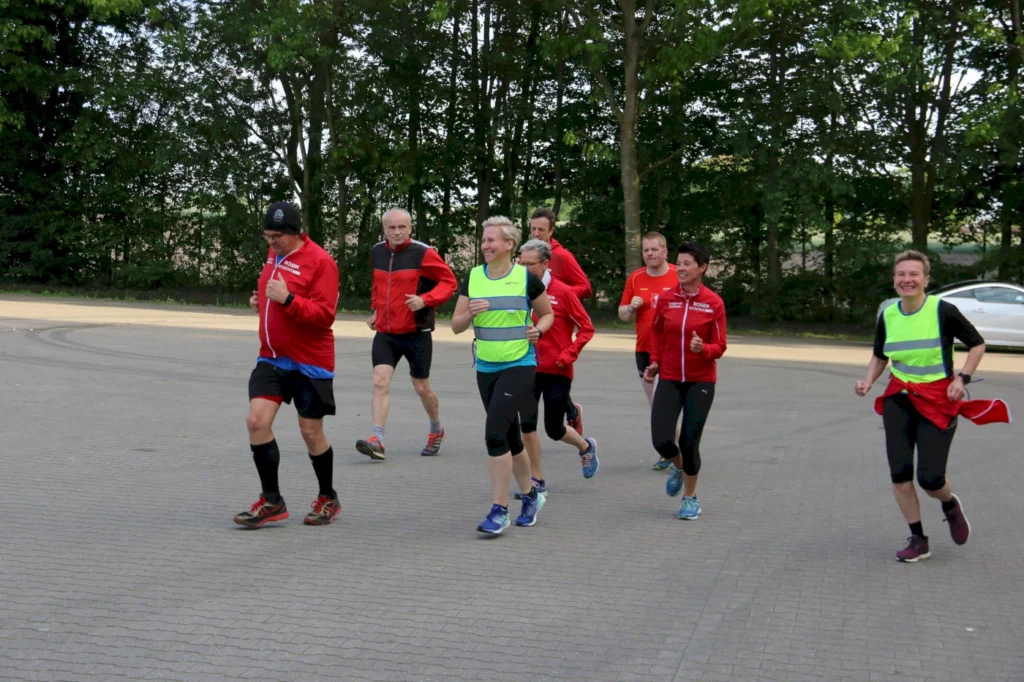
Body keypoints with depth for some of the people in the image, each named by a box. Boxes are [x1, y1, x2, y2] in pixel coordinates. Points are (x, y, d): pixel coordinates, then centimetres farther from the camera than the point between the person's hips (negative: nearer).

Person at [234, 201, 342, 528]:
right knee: (257, 421, -6)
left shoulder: (320, 261, -15)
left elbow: (325, 315, -20)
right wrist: (261, 300, 6)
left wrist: (287, 299, -30)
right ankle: (271, 501, 6)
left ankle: (328, 498, 26)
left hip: (309, 363, -6)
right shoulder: (274, 255, 9)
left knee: (311, 432, 4)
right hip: (271, 357, 6)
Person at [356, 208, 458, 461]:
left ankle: (436, 430, 36)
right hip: (385, 332, 4)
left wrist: (425, 299, -23)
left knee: (421, 388, 10)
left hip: (416, 332, -4)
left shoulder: (423, 253, -12)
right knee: (380, 382, -13)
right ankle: (377, 441, -15)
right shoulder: (377, 252, 5)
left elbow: (449, 281, -10)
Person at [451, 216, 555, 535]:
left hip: (519, 366, -5)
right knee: (510, 437, 14)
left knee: (495, 431, -17)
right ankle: (530, 495, 35)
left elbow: (548, 314, 8)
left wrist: (538, 329, -12)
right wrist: (470, 313, -15)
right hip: (486, 368, 5)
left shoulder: (527, 278, -6)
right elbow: (456, 326, 5)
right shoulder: (472, 278, 4)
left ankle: (499, 510, -8)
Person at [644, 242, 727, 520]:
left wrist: (703, 348, -25)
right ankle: (679, 467, 29)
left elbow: (719, 347, -5)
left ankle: (691, 498, 21)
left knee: (689, 442, -2)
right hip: (669, 379, 2)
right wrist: (655, 362, 7)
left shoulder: (714, 303, -8)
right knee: (661, 440, -8)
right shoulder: (666, 299, 0)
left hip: (700, 382, -2)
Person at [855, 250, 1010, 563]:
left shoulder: (943, 311, -12)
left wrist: (962, 378, -13)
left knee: (930, 478, -7)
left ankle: (951, 505, 31)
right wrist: (867, 381, -1)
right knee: (899, 472, -5)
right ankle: (918, 540, 13)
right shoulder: (887, 316, 1)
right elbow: (879, 356, 16)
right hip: (899, 398, 4)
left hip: (938, 400, -4)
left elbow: (977, 344, -1)